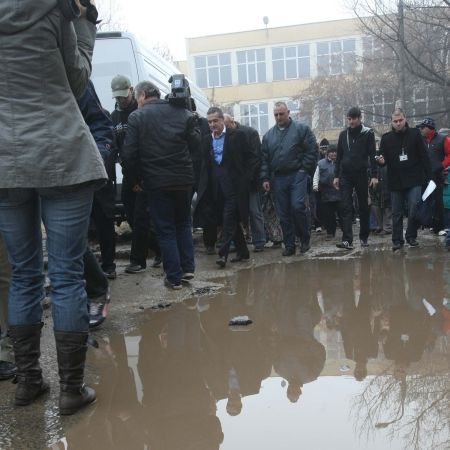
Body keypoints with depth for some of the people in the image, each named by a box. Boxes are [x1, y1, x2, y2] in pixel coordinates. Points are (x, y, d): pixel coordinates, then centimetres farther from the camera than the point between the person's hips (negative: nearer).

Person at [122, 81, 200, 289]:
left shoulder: (136, 117, -5)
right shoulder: (183, 114, 3)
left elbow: (129, 154, -8)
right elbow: (195, 145, 2)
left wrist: (135, 179, 4)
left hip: (156, 182, -3)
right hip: (183, 180, 3)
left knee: (165, 229, 6)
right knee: (183, 224, 20)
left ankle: (174, 276, 7)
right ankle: (188, 268, 16)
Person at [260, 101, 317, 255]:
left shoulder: (301, 129, 2)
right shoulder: (269, 135, 15)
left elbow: (311, 152, -2)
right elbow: (264, 158, 14)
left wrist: (304, 171, -8)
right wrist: (265, 178, 5)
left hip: (297, 175, -4)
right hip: (278, 178, 4)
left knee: (298, 206, -15)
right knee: (283, 213, 4)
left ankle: (305, 239, 6)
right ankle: (289, 245, 13)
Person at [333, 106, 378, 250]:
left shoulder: (368, 133, 0)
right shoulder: (343, 134, 9)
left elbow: (372, 156, -4)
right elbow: (339, 156, 12)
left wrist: (374, 175, -12)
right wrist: (336, 175, 8)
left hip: (361, 175, -2)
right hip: (345, 175, 2)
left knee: (363, 207, 8)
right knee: (345, 207, -8)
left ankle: (364, 237, 20)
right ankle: (347, 240, -12)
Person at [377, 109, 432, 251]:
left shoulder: (415, 134, 3)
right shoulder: (386, 138, 5)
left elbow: (424, 156, 2)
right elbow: (382, 158, 9)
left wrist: (429, 176, -4)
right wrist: (381, 161, -16)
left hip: (414, 180, -1)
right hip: (395, 181, 2)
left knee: (414, 209, -8)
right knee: (396, 213, 7)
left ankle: (411, 236, 10)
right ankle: (397, 240, 15)